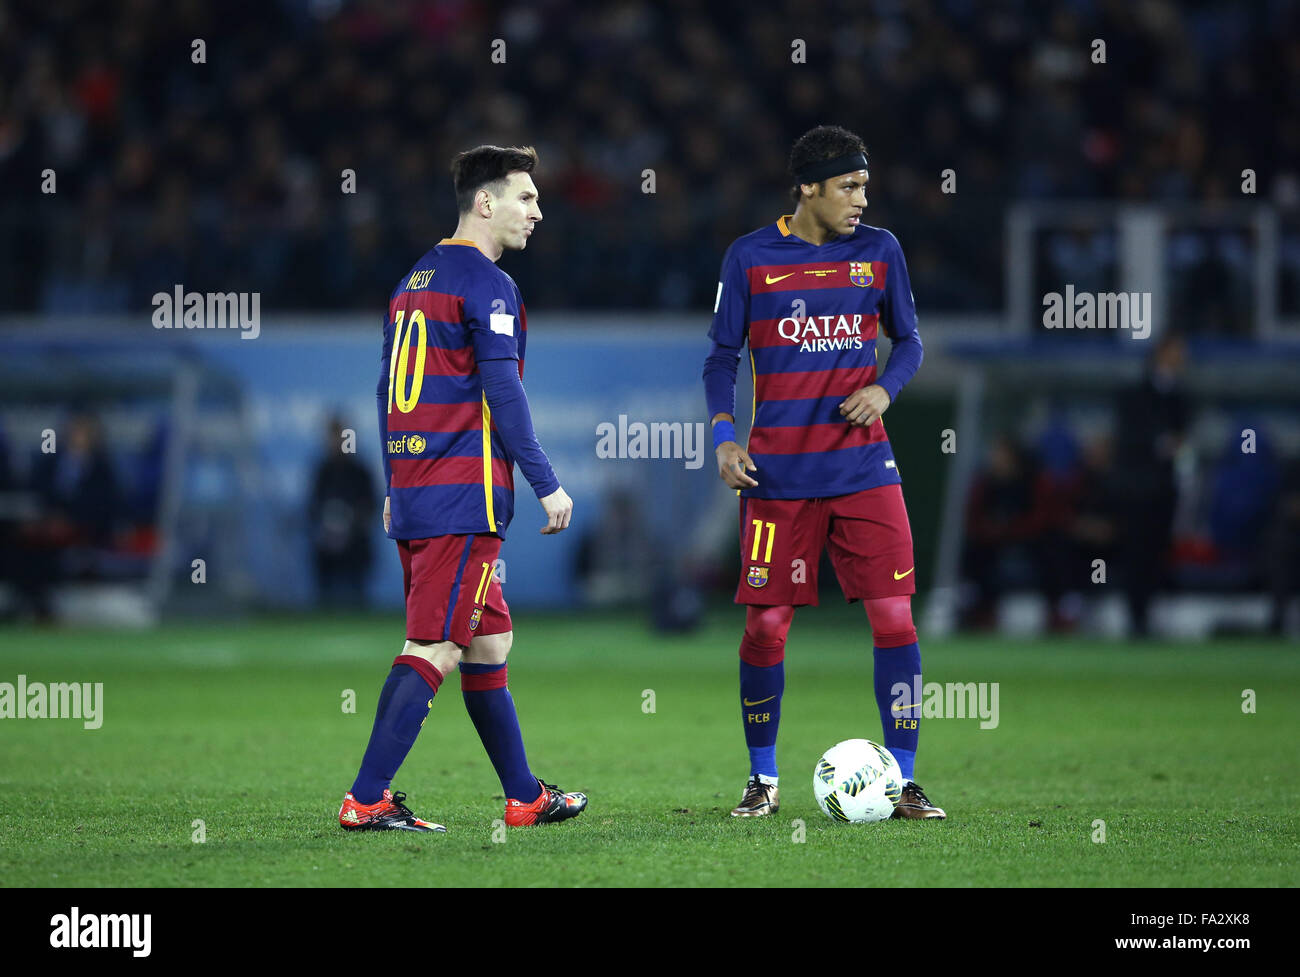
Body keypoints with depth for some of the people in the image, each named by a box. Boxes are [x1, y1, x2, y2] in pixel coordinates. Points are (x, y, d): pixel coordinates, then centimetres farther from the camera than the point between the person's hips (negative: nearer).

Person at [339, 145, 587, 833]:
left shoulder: (414, 282, 17)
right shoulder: (486, 284, -10)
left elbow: (388, 388, 20)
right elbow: (502, 393, -16)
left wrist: (395, 488, 25)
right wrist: (547, 485, -13)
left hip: (412, 492, 9)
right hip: (465, 497, -9)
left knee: (487, 644, 15)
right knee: (434, 649, -9)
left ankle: (525, 798, 20)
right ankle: (366, 800, -13)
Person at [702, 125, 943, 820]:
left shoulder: (878, 251, 5)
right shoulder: (750, 257, 1)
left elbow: (909, 340, 14)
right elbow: (722, 355, 7)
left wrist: (885, 388, -7)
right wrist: (723, 435, -6)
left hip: (863, 467, 1)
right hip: (778, 473, -1)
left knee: (893, 614, -7)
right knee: (767, 624, 0)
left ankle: (903, 780, 1)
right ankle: (763, 780, 16)